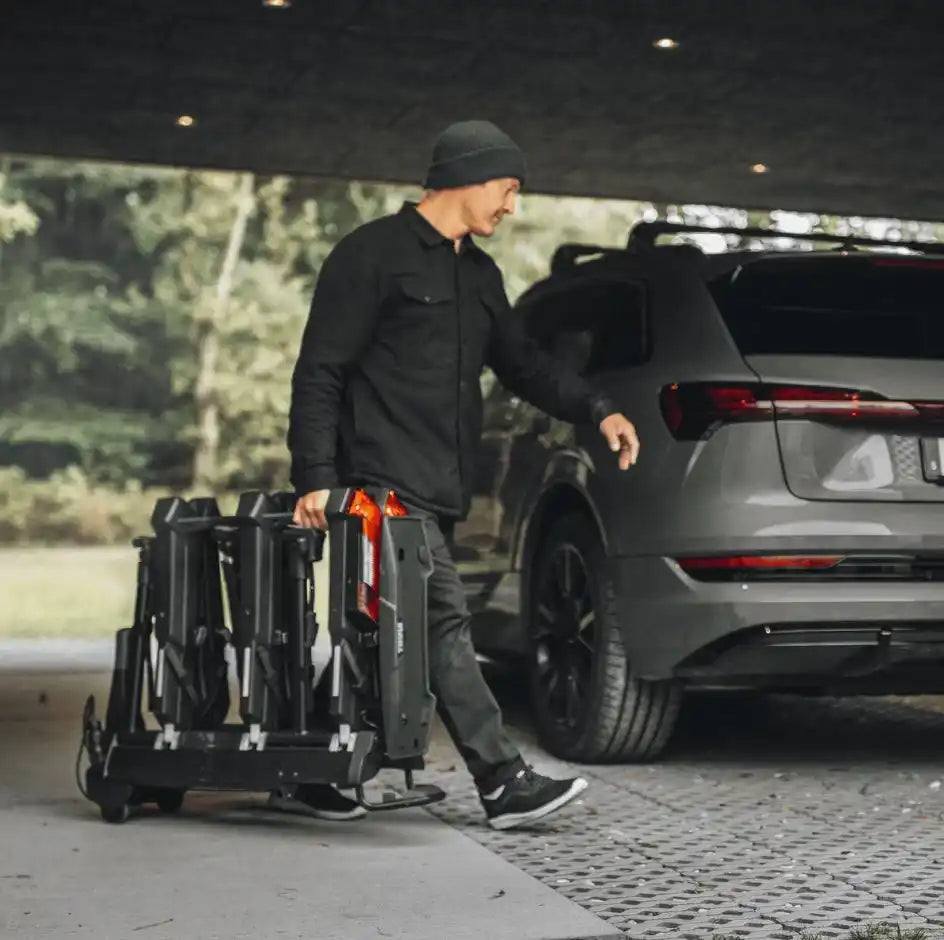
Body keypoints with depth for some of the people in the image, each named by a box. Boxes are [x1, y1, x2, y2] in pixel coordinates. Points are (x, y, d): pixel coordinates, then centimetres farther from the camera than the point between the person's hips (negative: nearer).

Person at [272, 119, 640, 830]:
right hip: (388, 480, -9)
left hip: (441, 490, 9)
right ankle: (505, 783, -12)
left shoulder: (480, 274, 20)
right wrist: (314, 477, -15)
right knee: (444, 623, -12)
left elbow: (520, 362, 24)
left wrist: (597, 410, 9)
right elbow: (319, 373, -8)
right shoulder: (373, 253, -5)